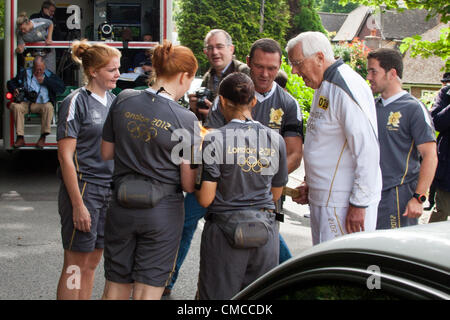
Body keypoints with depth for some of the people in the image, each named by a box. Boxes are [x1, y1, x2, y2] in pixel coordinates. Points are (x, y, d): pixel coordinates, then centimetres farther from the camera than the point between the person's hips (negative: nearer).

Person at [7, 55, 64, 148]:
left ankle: (43, 137, -30)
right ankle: (20, 138, -28)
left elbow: (61, 88, -3)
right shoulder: (25, 73, 13)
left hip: (41, 104, -2)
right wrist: (14, 89, -2)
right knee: (16, 106, -30)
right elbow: (11, 82, 22)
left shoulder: (49, 75, 9)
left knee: (48, 107, -35)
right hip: (25, 103, 2)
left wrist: (45, 81, -7)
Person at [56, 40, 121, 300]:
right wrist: (78, 204, -18)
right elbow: (65, 155, -13)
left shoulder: (113, 100, 11)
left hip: (110, 189, 7)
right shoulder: (77, 102, -10)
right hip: (83, 188, -7)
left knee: (92, 263, 12)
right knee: (75, 265, -1)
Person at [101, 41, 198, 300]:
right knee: (147, 290, 8)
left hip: (122, 208, 4)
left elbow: (106, 153, 7)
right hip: (163, 211, -3)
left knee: (116, 286, 17)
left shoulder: (124, 101, -4)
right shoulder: (185, 120, -15)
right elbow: (188, 185, -11)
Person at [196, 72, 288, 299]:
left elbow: (205, 200, -11)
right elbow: (276, 194, 10)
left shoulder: (214, 140, -11)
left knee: (217, 295, 7)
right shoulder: (276, 140, 1)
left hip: (225, 231, -3)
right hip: (266, 232, 3)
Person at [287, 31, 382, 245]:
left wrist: (359, 204, -21)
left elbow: (368, 150, -22)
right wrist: (311, 184, 17)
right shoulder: (324, 87, 16)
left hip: (344, 203, -10)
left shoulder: (347, 87, -17)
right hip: (324, 200, 10)